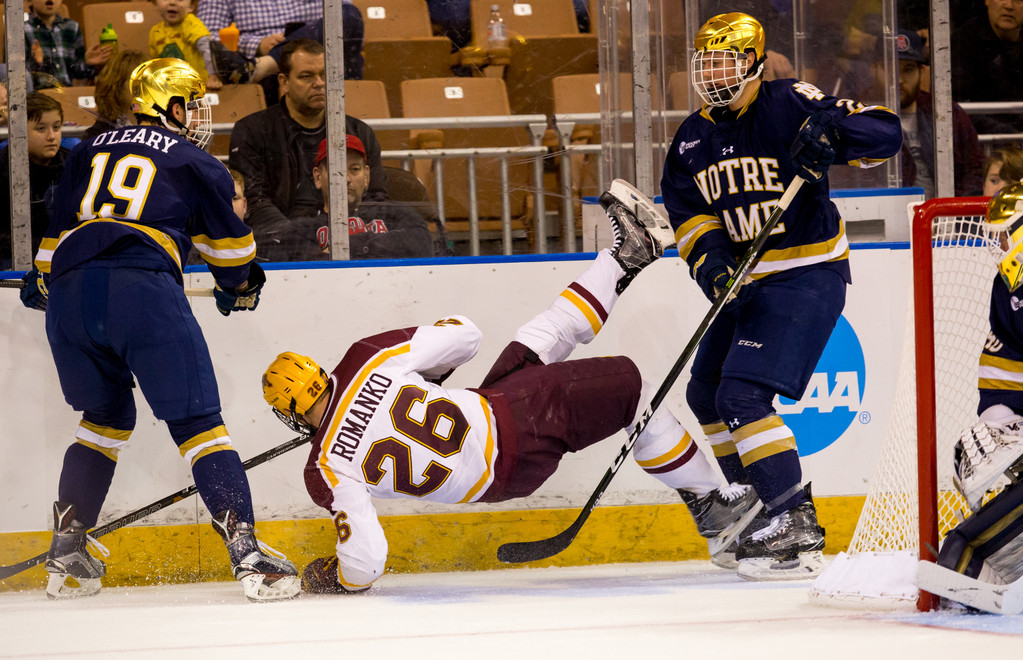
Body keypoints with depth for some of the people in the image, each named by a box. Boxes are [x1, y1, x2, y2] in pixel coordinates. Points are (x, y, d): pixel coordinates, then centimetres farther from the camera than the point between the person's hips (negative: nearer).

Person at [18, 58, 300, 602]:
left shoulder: (90, 152, 27)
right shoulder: (195, 164, 15)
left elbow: (58, 227, 32)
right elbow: (229, 243, 24)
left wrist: (40, 281, 50)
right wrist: (241, 287, 45)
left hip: (70, 291, 5)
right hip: (144, 289, -5)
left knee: (105, 416, 24)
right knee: (197, 422, -1)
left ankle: (66, 554, 21)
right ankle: (246, 552, -13)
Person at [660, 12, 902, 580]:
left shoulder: (790, 105, -12)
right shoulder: (694, 138, 9)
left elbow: (885, 133, -18)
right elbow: (685, 208, 3)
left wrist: (831, 128, -38)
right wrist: (707, 253, -17)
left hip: (807, 276, -9)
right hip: (745, 281, 9)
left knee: (743, 396, -20)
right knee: (706, 395, 15)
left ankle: (797, 525, -19)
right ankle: (756, 512, 27)